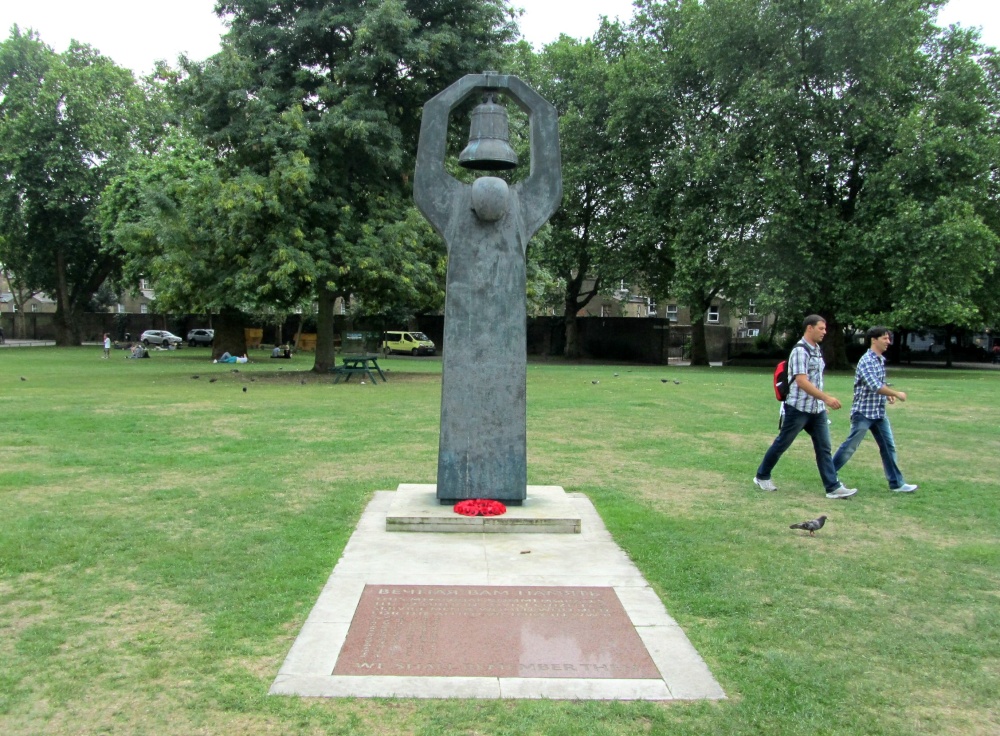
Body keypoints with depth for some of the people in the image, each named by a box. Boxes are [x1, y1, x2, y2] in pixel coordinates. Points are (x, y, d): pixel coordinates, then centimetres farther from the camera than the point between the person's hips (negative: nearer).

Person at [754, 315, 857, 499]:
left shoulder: (817, 350, 11)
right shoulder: (800, 351, -16)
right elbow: (801, 381, -24)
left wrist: (823, 400, 17)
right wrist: (826, 398, -27)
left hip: (817, 409, 8)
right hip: (798, 408, -8)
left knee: (824, 447, 5)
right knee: (781, 444, 5)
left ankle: (833, 487, 6)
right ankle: (762, 476, 20)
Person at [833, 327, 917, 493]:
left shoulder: (881, 360, 11)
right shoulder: (867, 361, -17)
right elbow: (875, 386, -26)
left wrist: (889, 394, 3)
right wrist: (896, 394, -16)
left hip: (879, 412, 8)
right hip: (864, 412, -8)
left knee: (888, 447, 9)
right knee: (850, 446, -1)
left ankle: (896, 483, 15)